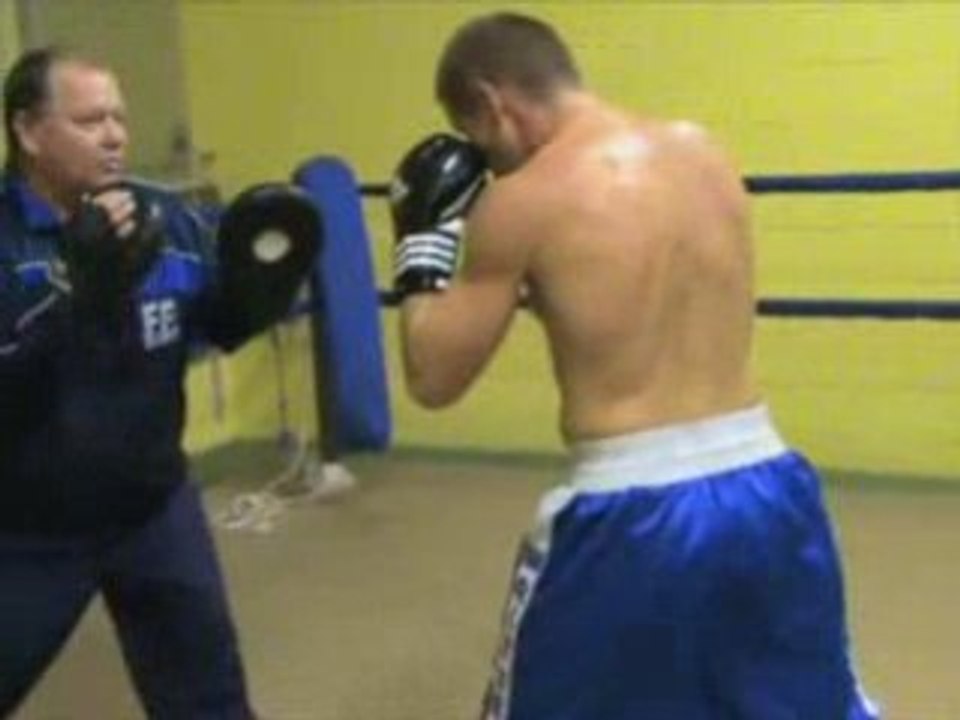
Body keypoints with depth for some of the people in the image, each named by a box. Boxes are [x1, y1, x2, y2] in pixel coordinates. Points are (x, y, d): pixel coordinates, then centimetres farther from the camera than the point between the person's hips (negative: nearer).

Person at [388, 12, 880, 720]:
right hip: (765, 490, 5)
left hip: (629, 517, -5)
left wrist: (422, 247, 11)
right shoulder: (706, 152, 6)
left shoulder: (521, 201, -10)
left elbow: (434, 378, -2)